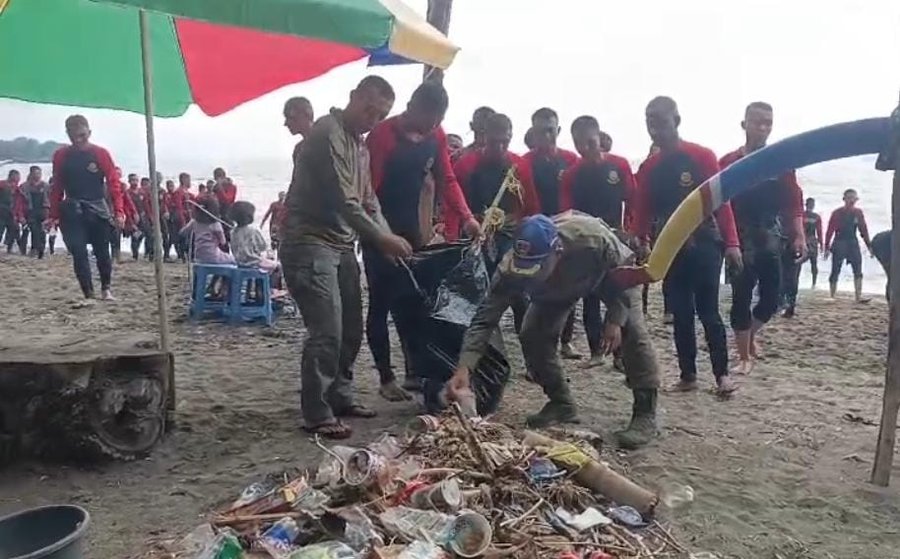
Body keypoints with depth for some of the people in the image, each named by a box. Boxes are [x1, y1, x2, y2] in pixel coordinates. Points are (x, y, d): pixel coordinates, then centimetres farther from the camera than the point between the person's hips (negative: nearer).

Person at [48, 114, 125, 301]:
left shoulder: (101, 154, -4)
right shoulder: (60, 156, 4)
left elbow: (114, 183, -8)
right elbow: (57, 187, 10)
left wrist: (119, 211, -18)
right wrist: (53, 215, 9)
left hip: (98, 210, -1)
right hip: (72, 212, 2)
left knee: (102, 252, 7)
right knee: (79, 253, -6)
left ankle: (106, 288, 29)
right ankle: (89, 295, 0)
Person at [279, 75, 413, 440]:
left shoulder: (361, 146, 16)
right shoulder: (327, 133, -15)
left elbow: (368, 201, 15)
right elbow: (343, 201, -20)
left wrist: (387, 239, -1)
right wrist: (382, 238, -15)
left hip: (342, 245, 9)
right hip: (309, 244, -9)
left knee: (351, 329, 11)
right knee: (327, 332, -12)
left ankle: (340, 397, 26)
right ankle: (317, 415, -1)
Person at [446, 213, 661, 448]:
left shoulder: (593, 238, -46)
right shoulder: (512, 268, -39)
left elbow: (625, 267, -24)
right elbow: (484, 318, -38)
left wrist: (615, 319, -30)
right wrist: (463, 368, -50)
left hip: (610, 271, -2)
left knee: (632, 330, -20)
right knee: (532, 336, -11)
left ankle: (645, 414, -9)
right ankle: (561, 404, 8)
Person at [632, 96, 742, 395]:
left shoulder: (702, 156, -4)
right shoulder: (648, 167, 9)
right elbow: (642, 210, 9)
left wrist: (731, 242, -11)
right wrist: (641, 244, 1)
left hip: (704, 245, -4)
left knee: (708, 311, -3)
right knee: (680, 314, 6)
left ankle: (722, 374, 6)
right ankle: (687, 375, 13)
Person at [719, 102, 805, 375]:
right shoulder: (728, 163, -3)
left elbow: (793, 202, 4)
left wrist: (799, 236, -5)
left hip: (771, 240, 3)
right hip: (740, 240, -3)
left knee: (772, 299, 7)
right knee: (741, 298, -1)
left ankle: (750, 334, 35)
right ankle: (744, 357, 11)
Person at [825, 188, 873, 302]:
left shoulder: (858, 213, 7)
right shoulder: (837, 213, -4)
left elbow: (863, 230, 11)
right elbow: (830, 230, -5)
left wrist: (869, 245, 8)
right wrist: (827, 247, -8)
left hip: (853, 243, 4)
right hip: (839, 243, -4)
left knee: (858, 271, -4)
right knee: (835, 272, -1)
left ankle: (859, 297, -6)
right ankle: (832, 297, 5)